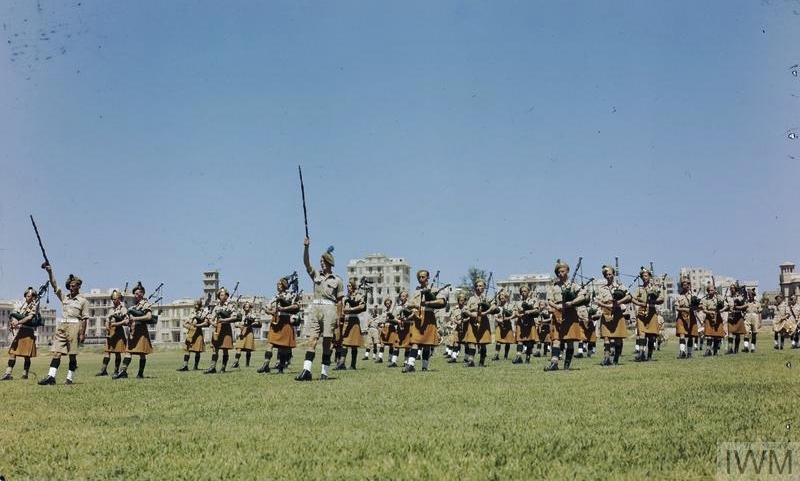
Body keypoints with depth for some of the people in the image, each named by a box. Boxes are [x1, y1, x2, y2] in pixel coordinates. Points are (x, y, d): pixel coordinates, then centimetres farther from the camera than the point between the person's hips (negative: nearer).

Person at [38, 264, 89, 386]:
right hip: (62, 325, 4)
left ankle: (70, 378, 4)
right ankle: (51, 377, -15)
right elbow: (54, 285, 9)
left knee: (72, 355, -1)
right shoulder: (64, 297, 17)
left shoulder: (83, 301, 3)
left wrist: (82, 334, -7)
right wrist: (50, 273, -4)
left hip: (75, 326, -4)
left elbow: (84, 319, 0)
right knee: (56, 352, -7)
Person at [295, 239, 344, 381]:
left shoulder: (337, 280, 6)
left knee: (327, 341, -1)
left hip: (330, 309, -2)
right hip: (315, 307, 2)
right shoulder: (316, 274, 13)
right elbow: (306, 263, -3)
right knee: (312, 339, -9)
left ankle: (324, 372, 5)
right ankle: (306, 371, -18)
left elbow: (340, 300, 6)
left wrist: (339, 317, 1)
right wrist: (306, 248, -16)